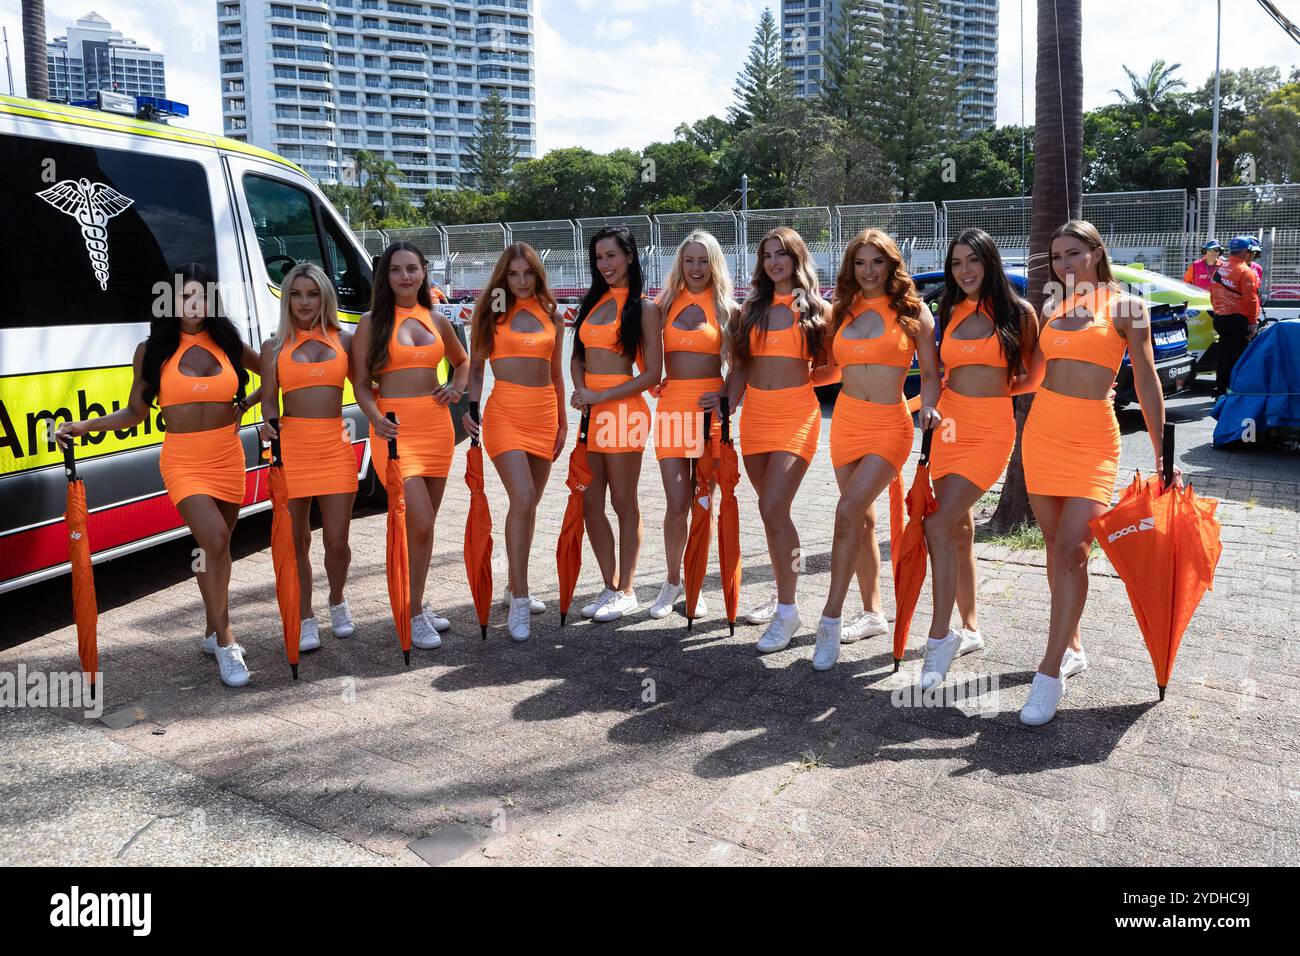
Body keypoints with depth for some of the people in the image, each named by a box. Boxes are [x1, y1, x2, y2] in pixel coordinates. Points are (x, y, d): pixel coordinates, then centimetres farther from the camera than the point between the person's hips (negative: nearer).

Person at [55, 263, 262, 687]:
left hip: (228, 457, 3)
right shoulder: (153, 351, 0)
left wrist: (245, 405, 8)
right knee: (215, 540, -21)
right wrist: (85, 426, -7)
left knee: (215, 546, 12)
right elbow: (134, 412, 4)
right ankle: (225, 644, -11)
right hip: (183, 460, -3)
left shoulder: (229, 344, 5)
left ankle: (213, 632, 28)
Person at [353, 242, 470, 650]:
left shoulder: (436, 320, 12)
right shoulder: (373, 322, 0)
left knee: (424, 524, 11)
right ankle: (414, 617, 1)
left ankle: (417, 604, 25)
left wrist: (456, 388, 8)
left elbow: (463, 361, 28)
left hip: (437, 427, 5)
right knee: (419, 523, -13)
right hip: (395, 428, -5)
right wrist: (375, 417, -20)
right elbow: (360, 383, -2)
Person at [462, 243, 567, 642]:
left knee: (529, 504, 10)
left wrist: (562, 421, 16)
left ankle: (515, 586, 25)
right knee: (522, 499, -18)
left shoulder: (549, 314, 12)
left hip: (544, 413, 4)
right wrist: (469, 409, -9)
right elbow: (475, 367, 5)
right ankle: (520, 601, -13)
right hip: (505, 411, -4)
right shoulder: (491, 313, 3)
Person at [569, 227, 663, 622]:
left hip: (623, 409, -6)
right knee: (590, 504, 7)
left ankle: (626, 592, 14)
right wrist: (580, 390, -2)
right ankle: (610, 587, 20)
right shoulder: (592, 301, 14)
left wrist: (601, 396, -13)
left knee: (624, 504, 2)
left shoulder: (644, 307, -4)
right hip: (589, 411, 6)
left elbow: (652, 373, -8)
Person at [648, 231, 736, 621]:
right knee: (677, 503, -2)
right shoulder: (665, 304, 10)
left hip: (709, 409, -1)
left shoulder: (727, 308, 4)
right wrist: (655, 384, 0)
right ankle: (671, 581, 15)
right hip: (671, 407, 1)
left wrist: (728, 396, -9)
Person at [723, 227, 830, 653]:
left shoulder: (818, 309, 2)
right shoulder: (752, 308, 13)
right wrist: (726, 408, 4)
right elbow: (739, 367, 13)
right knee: (773, 511, 12)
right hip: (755, 412, 5)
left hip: (796, 414, -4)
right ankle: (782, 593, 26)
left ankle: (787, 610, -6)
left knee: (773, 510, -15)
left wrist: (806, 377, -8)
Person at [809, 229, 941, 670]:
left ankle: (831, 619, -14)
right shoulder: (843, 311, 10)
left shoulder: (912, 311, -1)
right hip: (846, 421, 5)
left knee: (849, 510, -20)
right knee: (862, 518, 10)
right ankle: (873, 612, 23)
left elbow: (930, 373, 1)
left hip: (889, 425, -5)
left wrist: (928, 408, -17)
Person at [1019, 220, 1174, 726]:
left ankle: (1050, 673, -11)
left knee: (1071, 549, -14)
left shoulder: (1125, 306, -2)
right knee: (1055, 545, 8)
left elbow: (1146, 382, -1)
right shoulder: (1052, 305, 11)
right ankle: (1069, 642, 23)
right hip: (1043, 429, 5)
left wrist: (1162, 453, -4)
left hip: (1093, 437, -5)